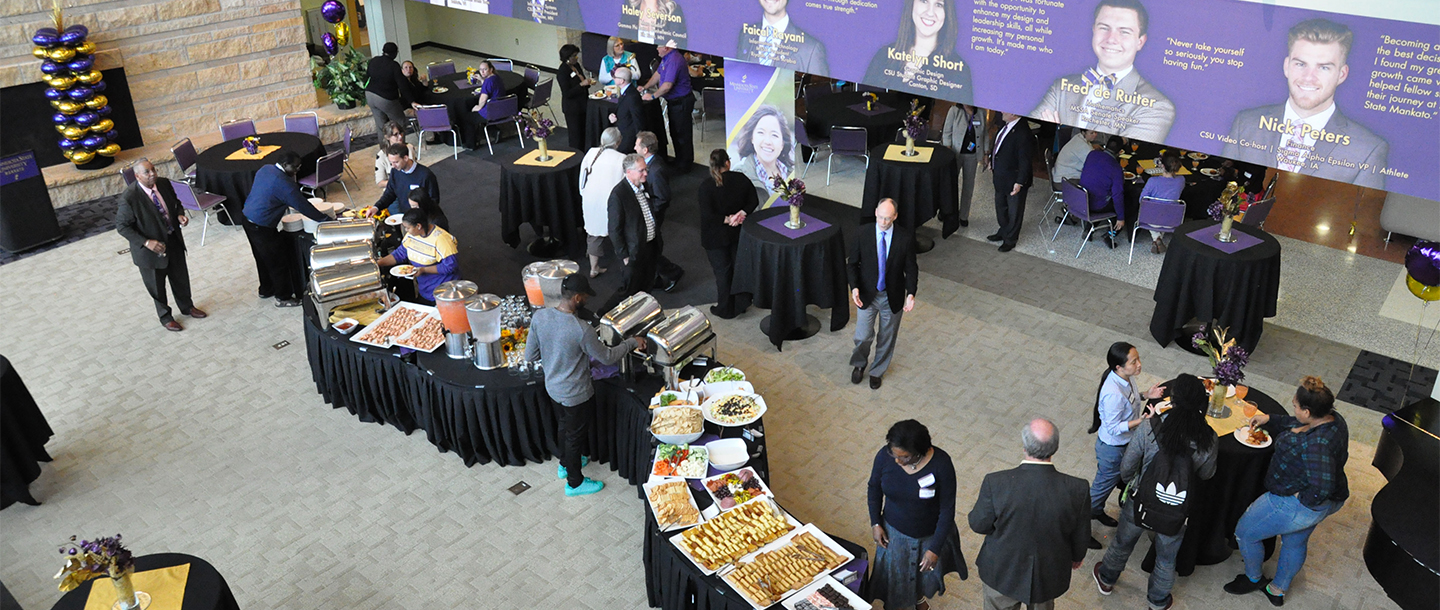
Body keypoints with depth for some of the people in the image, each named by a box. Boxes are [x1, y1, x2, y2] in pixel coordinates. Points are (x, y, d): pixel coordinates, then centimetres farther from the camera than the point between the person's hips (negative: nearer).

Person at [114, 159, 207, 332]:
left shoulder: (164, 184, -9)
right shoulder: (129, 198, -25)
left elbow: (175, 203, 10)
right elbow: (122, 226, -18)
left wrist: (180, 214, -12)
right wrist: (146, 242, -27)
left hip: (174, 241, 5)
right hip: (151, 248, -5)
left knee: (181, 277, 24)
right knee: (157, 285, 15)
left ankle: (187, 306, 49)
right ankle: (165, 317, 37)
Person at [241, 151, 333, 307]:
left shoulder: (265, 169, 4)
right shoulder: (283, 183, -24)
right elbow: (303, 206, -20)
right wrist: (325, 219, -12)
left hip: (247, 217, 10)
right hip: (261, 227, -10)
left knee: (263, 258, 25)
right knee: (279, 261, 5)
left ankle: (266, 289, 42)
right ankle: (283, 297, 16)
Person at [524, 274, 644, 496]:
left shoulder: (539, 316, -17)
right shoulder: (581, 330, -34)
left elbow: (530, 356, -6)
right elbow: (607, 357, -18)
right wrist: (632, 342, -4)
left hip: (552, 385, 6)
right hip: (576, 393, -6)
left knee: (565, 424, 31)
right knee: (575, 435, 16)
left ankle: (565, 464, 55)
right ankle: (575, 482, 38)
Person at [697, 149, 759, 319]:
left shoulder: (706, 186, -21)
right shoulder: (741, 179, -10)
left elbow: (707, 215, -24)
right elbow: (753, 201, -4)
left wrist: (727, 219, -15)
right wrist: (742, 213, -14)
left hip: (716, 237, -3)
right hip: (738, 233, 3)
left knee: (722, 271, 11)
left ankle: (726, 309, 24)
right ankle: (741, 305, 32)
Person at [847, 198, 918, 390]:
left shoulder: (906, 238, -13)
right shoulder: (863, 233, -12)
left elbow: (911, 269, -5)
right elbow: (852, 263, -4)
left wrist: (911, 293, -18)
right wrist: (854, 287, -18)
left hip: (893, 297, 1)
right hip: (867, 295, 0)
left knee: (887, 337, 15)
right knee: (863, 336, 1)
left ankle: (877, 371, 40)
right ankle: (859, 364, 34)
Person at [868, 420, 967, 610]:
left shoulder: (941, 463, -31)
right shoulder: (885, 456, -24)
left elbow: (947, 509, -22)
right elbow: (874, 488, -3)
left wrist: (935, 548, -20)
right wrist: (875, 523, -5)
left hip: (930, 535, 0)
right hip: (895, 532, 1)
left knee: (926, 571, 27)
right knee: (894, 574, 20)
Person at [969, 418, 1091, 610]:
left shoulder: (996, 483, -31)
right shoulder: (1076, 488, -27)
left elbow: (979, 525, -15)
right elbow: (1081, 535, -9)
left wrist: (982, 502, 7)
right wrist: (1077, 556, 13)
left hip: (1002, 572, -1)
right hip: (1048, 577, 1)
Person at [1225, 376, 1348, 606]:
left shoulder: (1317, 444, -39)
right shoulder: (1331, 417, -8)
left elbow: (1322, 487, -42)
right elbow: (1298, 424, 13)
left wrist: (1305, 500, -24)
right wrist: (1270, 419, 15)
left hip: (1295, 506, -10)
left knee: (1245, 532, 12)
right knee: (1295, 543, 29)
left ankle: (1253, 579, 38)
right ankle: (1278, 590, 51)